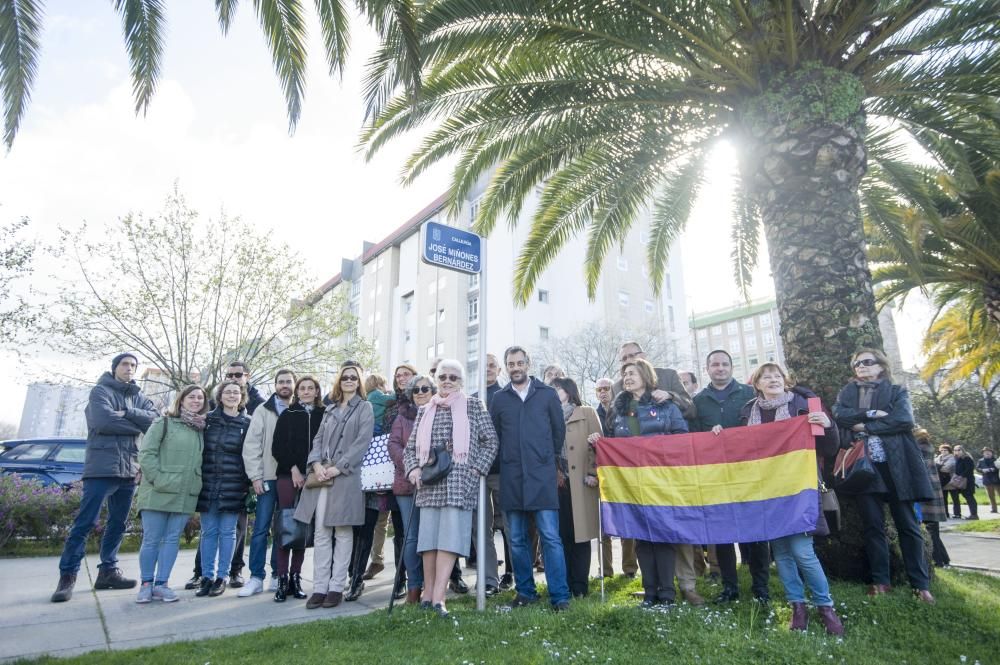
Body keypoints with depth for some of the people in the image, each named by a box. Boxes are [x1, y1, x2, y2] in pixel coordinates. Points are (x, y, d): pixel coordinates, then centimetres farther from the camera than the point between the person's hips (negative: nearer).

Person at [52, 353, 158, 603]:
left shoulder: (139, 398, 16)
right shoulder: (101, 391, 0)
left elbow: (155, 419, 0)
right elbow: (103, 420, -16)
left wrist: (127, 413, -13)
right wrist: (137, 424, -7)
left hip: (129, 470, 6)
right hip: (102, 467, -6)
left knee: (118, 524, 11)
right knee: (85, 523, -5)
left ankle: (108, 571, 20)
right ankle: (67, 576, 3)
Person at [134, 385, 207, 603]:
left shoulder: (201, 429, 12)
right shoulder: (163, 423, -2)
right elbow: (146, 453, -8)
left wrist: (196, 484, 4)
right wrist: (158, 480, -14)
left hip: (186, 495, 4)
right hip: (158, 492, -4)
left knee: (172, 539, 7)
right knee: (151, 540, 4)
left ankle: (161, 584, 16)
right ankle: (146, 584, 19)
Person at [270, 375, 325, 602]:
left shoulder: (324, 416, 6)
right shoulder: (287, 415, 7)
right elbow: (277, 447, 2)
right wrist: (293, 469, -7)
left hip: (312, 477, 1)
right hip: (288, 476, -1)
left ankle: (295, 578, 13)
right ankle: (282, 579, 3)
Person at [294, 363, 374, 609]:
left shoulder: (364, 407, 4)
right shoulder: (330, 409, 19)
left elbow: (363, 441, -7)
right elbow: (318, 438, 14)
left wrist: (339, 467, -13)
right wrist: (316, 464, -4)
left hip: (347, 477, -5)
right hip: (322, 476, 5)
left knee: (343, 532, 1)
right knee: (321, 533, 4)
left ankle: (336, 587, 8)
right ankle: (319, 587, 10)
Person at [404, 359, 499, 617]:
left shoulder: (474, 407, 6)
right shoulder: (425, 412, 15)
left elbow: (490, 442, 4)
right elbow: (410, 447, 16)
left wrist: (476, 469, -5)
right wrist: (413, 469, -1)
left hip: (460, 483, -3)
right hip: (429, 484, 3)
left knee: (450, 536, -9)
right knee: (428, 537, 3)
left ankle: (438, 597, -8)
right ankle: (428, 593, 14)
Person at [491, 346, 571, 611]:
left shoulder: (547, 394, 5)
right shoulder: (499, 399, 8)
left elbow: (559, 430, 11)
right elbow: (493, 436, 13)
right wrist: (508, 460, 9)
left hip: (542, 475, -2)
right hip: (511, 477, 2)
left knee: (550, 537, -4)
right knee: (517, 539, 9)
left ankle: (560, 595, 4)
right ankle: (525, 591, 22)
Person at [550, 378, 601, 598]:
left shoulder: (587, 414, 7)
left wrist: (592, 474, -8)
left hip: (580, 484, -2)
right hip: (556, 483, 2)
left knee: (580, 532, 0)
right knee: (561, 534, 2)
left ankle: (580, 586, 9)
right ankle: (564, 585, 12)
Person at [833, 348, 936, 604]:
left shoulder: (896, 391, 7)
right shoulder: (847, 392, 12)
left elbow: (904, 420, -10)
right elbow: (838, 414, -5)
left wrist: (865, 426, -9)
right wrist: (871, 414, -13)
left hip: (895, 464, -1)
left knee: (907, 524, 3)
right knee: (873, 524, 4)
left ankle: (921, 584, 12)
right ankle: (880, 581, 13)